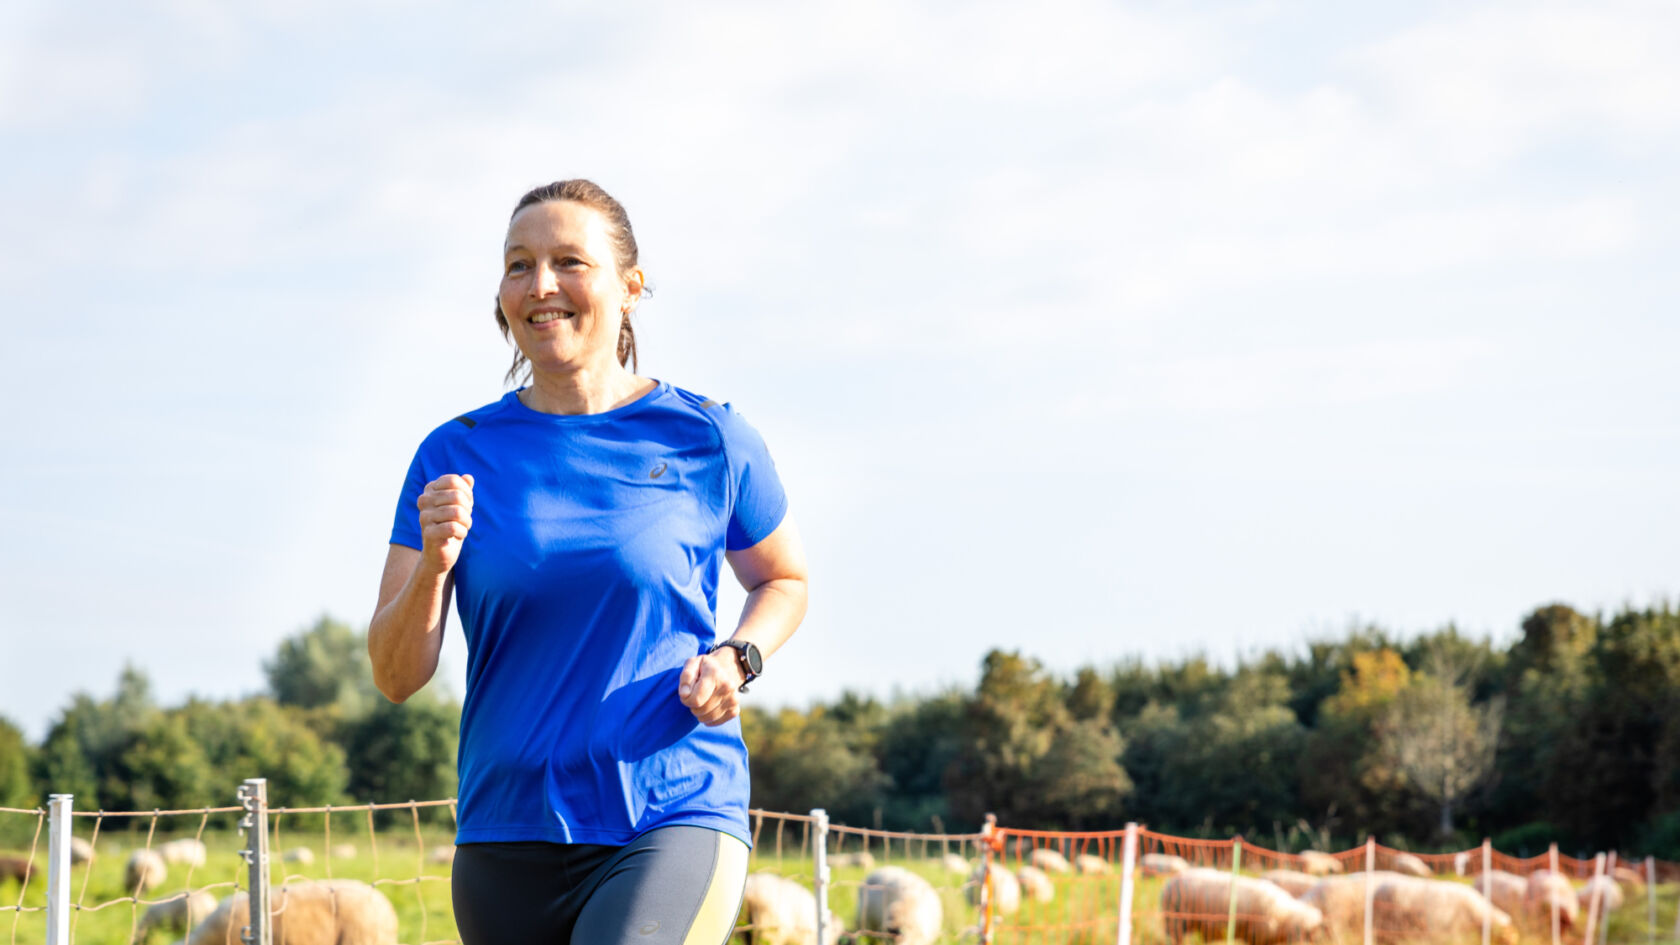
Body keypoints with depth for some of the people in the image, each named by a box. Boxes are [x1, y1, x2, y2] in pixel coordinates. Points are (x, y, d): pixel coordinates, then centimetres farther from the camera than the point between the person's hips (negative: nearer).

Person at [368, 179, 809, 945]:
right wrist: (432, 566, -19)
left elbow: (783, 578, 19)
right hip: (509, 833, 3)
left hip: (676, 821, -3)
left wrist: (737, 659, -2)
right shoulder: (457, 456, 3)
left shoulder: (707, 440, 1)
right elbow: (396, 676, 0)